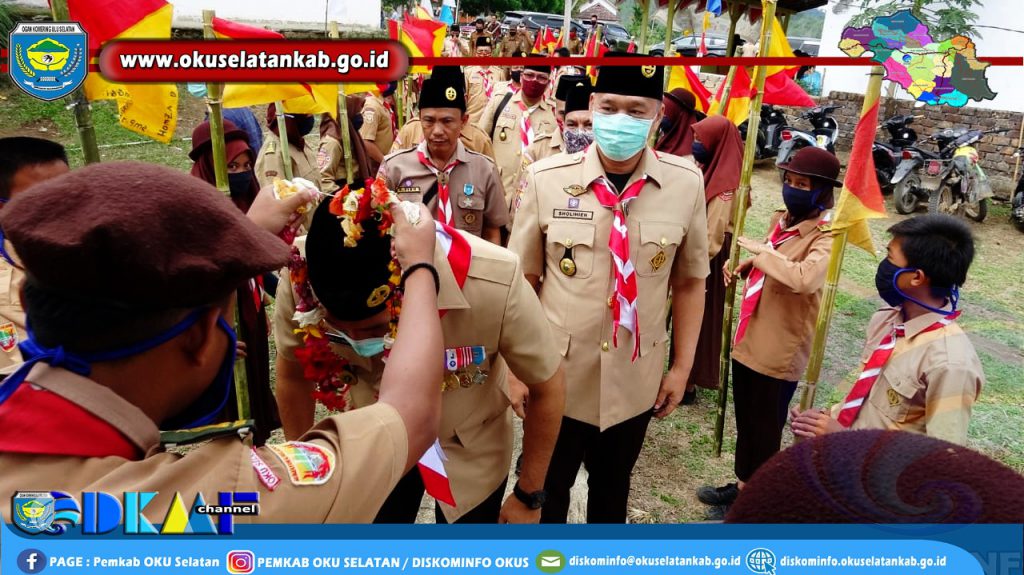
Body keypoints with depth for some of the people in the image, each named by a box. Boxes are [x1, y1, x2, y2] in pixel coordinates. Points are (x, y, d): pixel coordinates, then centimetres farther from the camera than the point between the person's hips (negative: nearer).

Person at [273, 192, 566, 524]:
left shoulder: (494, 283, -37)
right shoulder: (299, 277, -29)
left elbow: (547, 387, -18)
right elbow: (292, 374, -7)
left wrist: (529, 496, -7)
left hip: (468, 446, -1)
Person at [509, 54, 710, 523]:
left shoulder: (686, 184, -10)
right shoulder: (546, 179, -14)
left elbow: (689, 281, 2)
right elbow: (523, 280, -4)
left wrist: (682, 367, 4)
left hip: (635, 382, 2)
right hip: (555, 377, -1)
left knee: (612, 490, 26)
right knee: (545, 489, 21)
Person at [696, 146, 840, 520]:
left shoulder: (826, 236, -18)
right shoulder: (781, 219, 7)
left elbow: (805, 278, -39)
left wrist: (762, 250, -28)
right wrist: (742, 267, 3)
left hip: (781, 350, -8)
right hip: (750, 338, 8)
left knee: (765, 428, 9)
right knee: (745, 420, 21)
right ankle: (742, 485, 40)